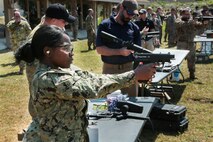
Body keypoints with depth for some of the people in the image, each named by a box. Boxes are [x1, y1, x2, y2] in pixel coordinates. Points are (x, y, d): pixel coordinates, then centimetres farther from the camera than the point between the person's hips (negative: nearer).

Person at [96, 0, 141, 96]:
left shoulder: (134, 28, 4)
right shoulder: (105, 25, -5)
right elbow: (99, 49, -10)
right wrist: (120, 52, -20)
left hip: (129, 68, 2)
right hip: (109, 69, -2)